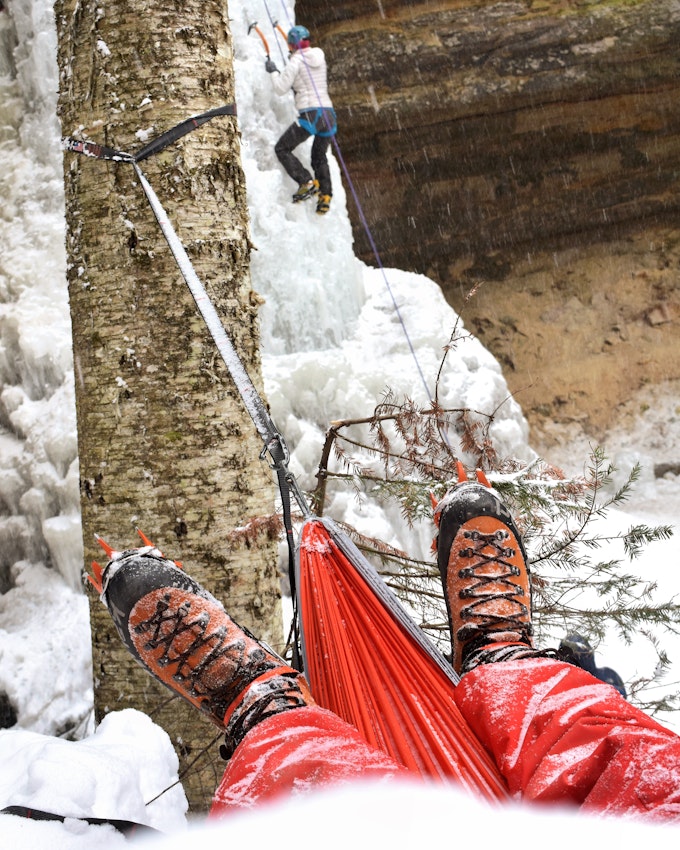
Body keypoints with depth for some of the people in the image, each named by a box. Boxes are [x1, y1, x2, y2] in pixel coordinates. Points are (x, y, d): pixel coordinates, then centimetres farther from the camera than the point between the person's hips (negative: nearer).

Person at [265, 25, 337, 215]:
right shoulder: (320, 57, 14)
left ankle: (307, 183, -8)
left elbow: (281, 88, -4)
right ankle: (325, 195, 7)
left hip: (309, 115, -6)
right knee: (319, 157, 23)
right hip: (329, 113, 6)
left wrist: (273, 71, 13)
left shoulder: (296, 61, -4)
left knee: (282, 149, 8)